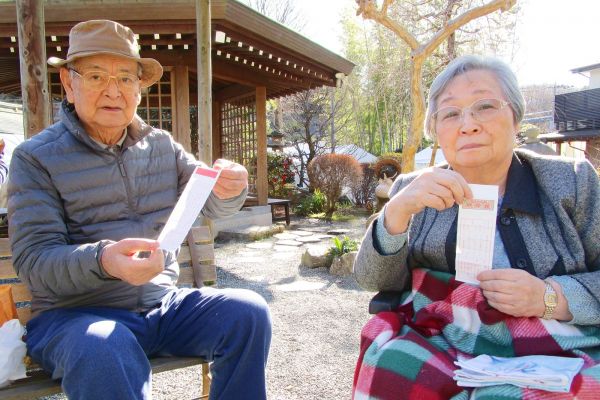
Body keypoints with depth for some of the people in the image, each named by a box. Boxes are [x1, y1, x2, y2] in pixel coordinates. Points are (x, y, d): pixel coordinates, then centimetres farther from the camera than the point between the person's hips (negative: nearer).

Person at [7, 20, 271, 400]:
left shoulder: (162, 145, 9)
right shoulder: (36, 157, -4)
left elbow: (211, 204, 6)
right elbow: (33, 260, -12)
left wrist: (228, 189, -19)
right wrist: (102, 260, -34)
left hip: (161, 303, 4)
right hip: (76, 312, -4)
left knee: (248, 311, -16)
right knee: (105, 353, -37)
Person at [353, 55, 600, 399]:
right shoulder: (416, 192, 4)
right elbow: (375, 281, -5)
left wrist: (550, 296, -15)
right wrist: (397, 210, -22)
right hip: (439, 362, 2)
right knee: (388, 366, -27)